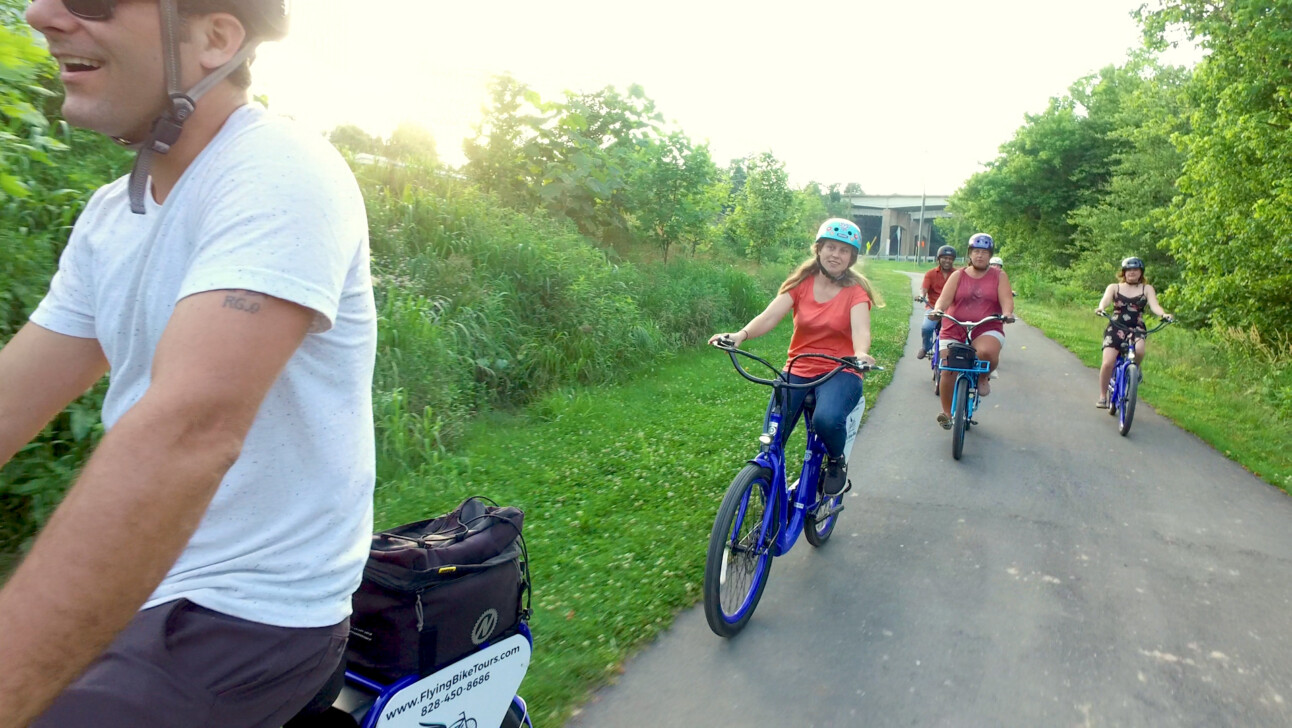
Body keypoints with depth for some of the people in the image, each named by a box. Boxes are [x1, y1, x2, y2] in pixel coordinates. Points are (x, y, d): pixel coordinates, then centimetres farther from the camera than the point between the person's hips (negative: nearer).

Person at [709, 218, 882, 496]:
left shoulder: (855, 291, -2)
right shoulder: (801, 283, 2)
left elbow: (860, 329, -21)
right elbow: (769, 316, -13)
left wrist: (860, 354, -45)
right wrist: (741, 334, -33)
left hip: (839, 372, -2)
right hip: (798, 370, 3)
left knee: (827, 419, -35)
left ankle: (837, 460, 1)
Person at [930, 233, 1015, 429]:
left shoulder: (999, 276, 8)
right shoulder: (958, 276, 8)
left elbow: (1006, 300, -5)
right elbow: (945, 298, -4)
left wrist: (1007, 313, -27)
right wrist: (937, 309, -26)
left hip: (987, 330, -1)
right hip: (955, 330, 2)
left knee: (987, 352, -35)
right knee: (948, 370, -7)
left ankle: (983, 377, 1)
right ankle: (946, 412, 11)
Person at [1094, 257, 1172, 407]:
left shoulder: (1147, 289, 12)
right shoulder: (1114, 287, 10)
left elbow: (1154, 305, -5)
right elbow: (1105, 300, -10)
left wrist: (1163, 314, -28)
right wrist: (1100, 308, -35)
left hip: (1137, 329, 0)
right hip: (1115, 328, 0)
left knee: (1140, 350, -34)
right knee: (1108, 363, -17)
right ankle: (1102, 396, -1)